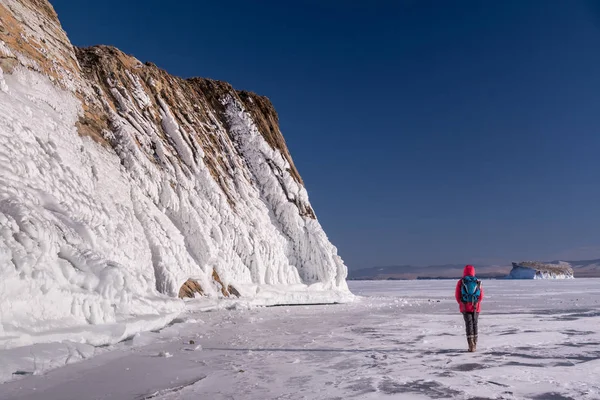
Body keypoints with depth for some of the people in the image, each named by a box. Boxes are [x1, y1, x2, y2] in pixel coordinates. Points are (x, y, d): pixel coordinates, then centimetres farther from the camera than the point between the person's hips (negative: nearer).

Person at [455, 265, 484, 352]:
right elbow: (481, 296, 1)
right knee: (474, 324, 15)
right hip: (476, 307, 2)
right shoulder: (478, 282, 1)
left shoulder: (460, 282, -3)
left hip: (465, 307, -2)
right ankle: (474, 345, 22)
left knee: (469, 325, 1)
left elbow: (457, 295, -2)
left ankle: (471, 346, -9)